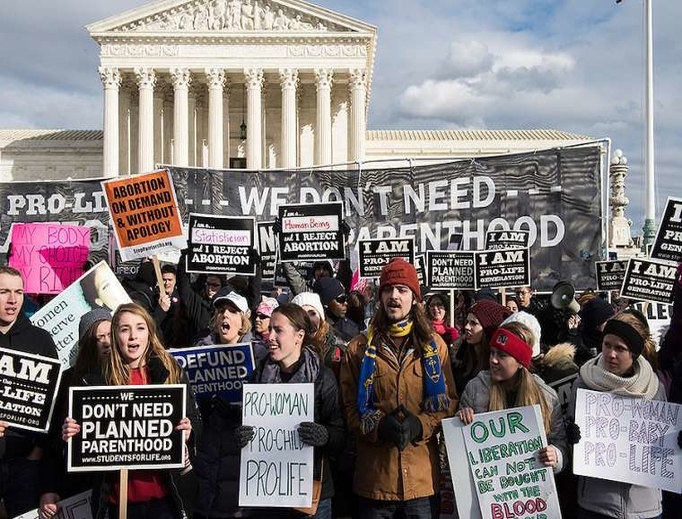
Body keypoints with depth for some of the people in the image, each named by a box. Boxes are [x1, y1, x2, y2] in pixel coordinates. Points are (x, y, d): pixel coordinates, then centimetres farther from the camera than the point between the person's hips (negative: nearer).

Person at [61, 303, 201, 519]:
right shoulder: (96, 380, 1)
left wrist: (187, 431, -15)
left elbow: (195, 422, 5)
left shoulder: (172, 373, 2)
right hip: (119, 495, 0)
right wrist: (71, 433, -13)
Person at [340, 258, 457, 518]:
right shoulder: (360, 348, 4)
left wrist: (419, 426, -14)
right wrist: (379, 425, -16)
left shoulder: (434, 345, 5)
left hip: (422, 476, 0)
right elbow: (349, 406, 3)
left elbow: (448, 402, 4)